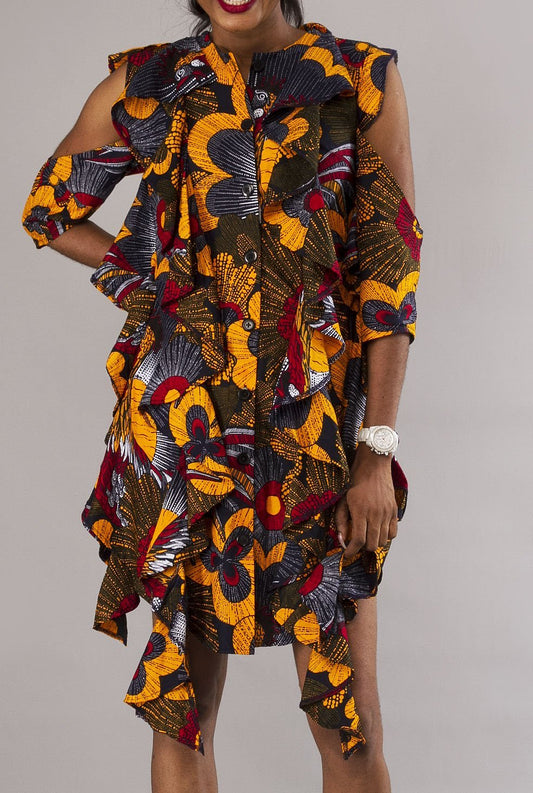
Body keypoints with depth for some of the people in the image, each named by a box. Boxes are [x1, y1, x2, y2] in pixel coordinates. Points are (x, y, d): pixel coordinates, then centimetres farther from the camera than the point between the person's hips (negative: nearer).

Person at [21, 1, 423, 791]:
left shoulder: (365, 81, 1)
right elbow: (47, 212, 19)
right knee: (183, 708, 8)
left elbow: (391, 270, -2)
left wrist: (377, 453, -8)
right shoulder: (145, 84, 6)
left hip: (320, 421, -1)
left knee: (349, 722, 1)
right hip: (184, 421, 1)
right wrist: (154, 279, 6)